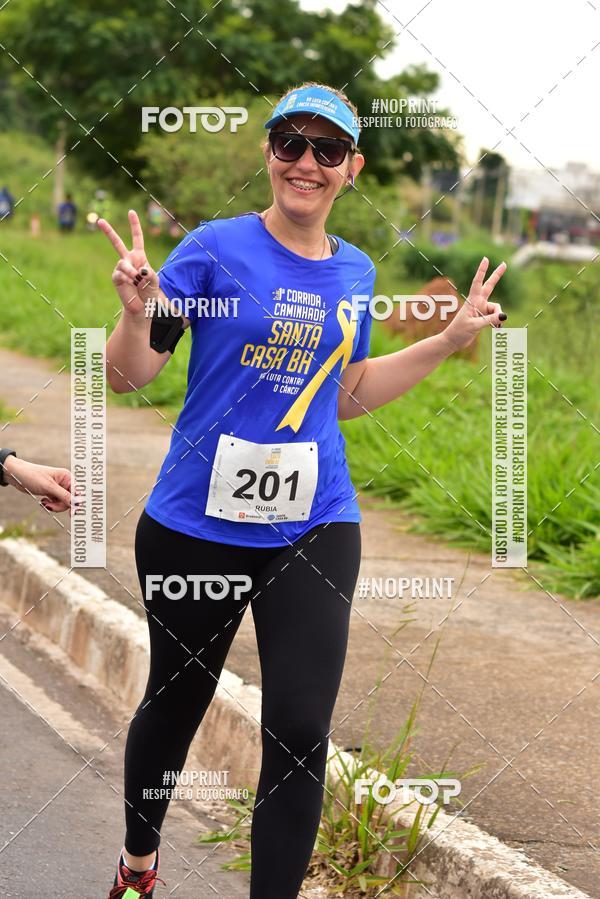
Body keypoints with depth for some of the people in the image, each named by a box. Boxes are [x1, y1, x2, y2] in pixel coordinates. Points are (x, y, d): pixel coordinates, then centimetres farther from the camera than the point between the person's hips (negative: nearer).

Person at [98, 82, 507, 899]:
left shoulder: (355, 272, 7)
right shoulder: (217, 248, -8)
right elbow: (129, 376, -8)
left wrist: (452, 338, 15)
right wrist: (138, 311, -29)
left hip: (314, 530, 3)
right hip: (198, 523, -3)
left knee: (301, 733, -6)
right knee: (175, 703, 16)